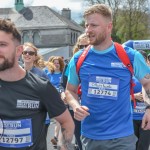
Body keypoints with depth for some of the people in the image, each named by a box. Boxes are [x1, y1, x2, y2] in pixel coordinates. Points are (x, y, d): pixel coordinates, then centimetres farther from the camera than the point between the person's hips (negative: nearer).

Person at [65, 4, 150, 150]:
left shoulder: (130, 56, -5)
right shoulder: (78, 59, 1)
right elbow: (70, 90, 12)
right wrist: (75, 106, -9)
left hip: (122, 136, -2)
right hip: (89, 135, 3)